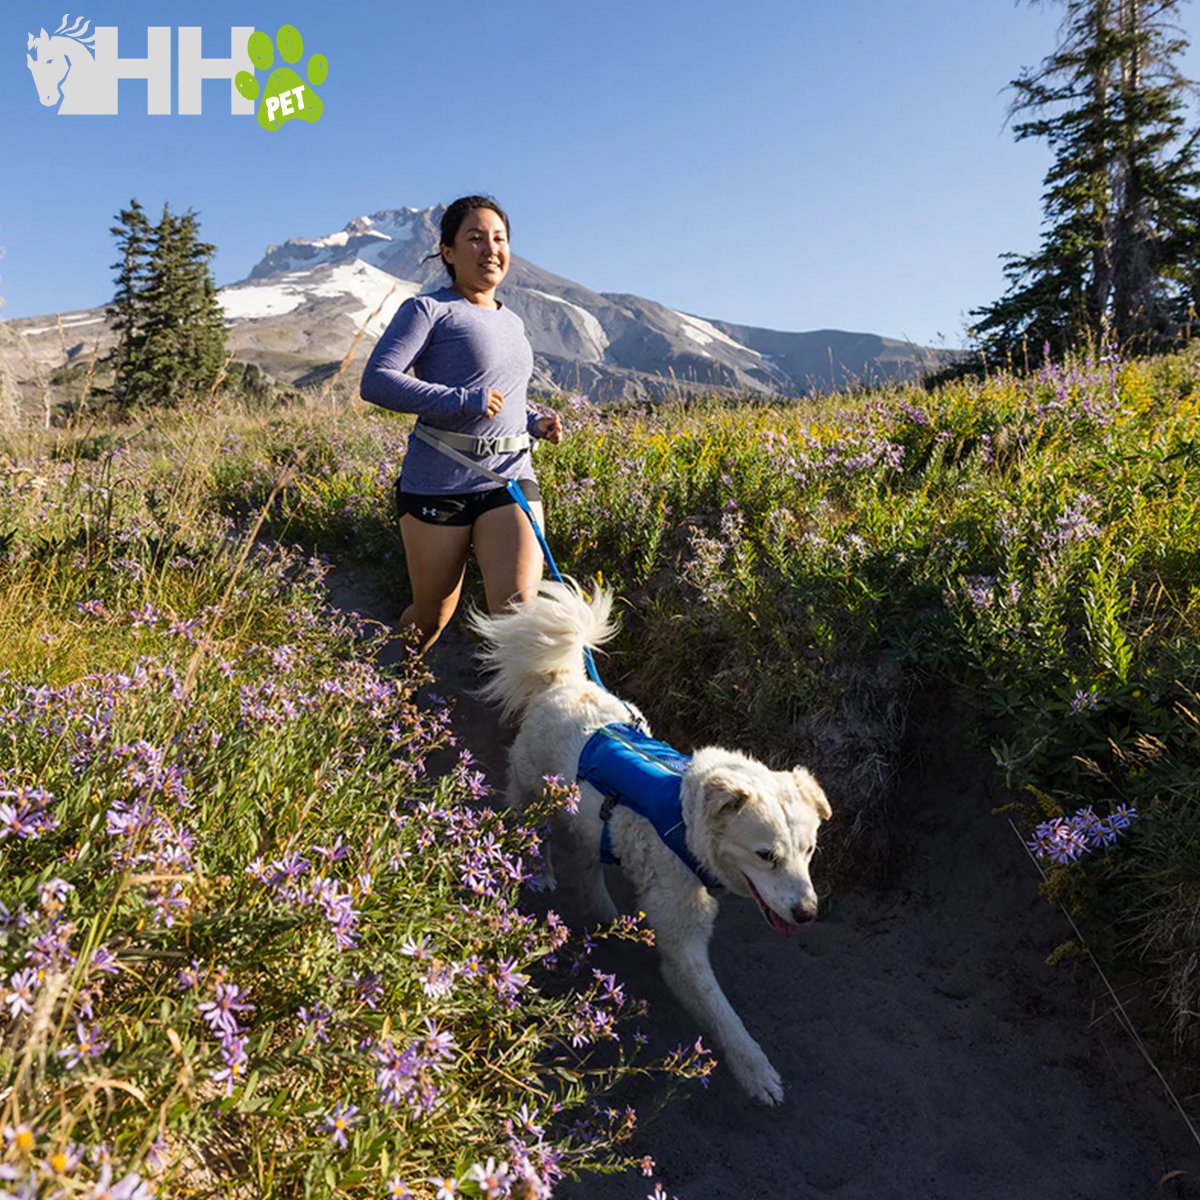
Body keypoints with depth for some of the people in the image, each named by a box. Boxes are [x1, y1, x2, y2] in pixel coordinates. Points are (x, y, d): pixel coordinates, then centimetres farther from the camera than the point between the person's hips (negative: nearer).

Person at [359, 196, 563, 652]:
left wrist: (536, 423, 9)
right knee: (432, 616, 9)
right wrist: (463, 401, -21)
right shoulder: (429, 310, -2)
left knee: (518, 608, -17)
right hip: (437, 483, -4)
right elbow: (375, 381, -14)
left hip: (510, 480, 5)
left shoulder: (513, 323, 19)